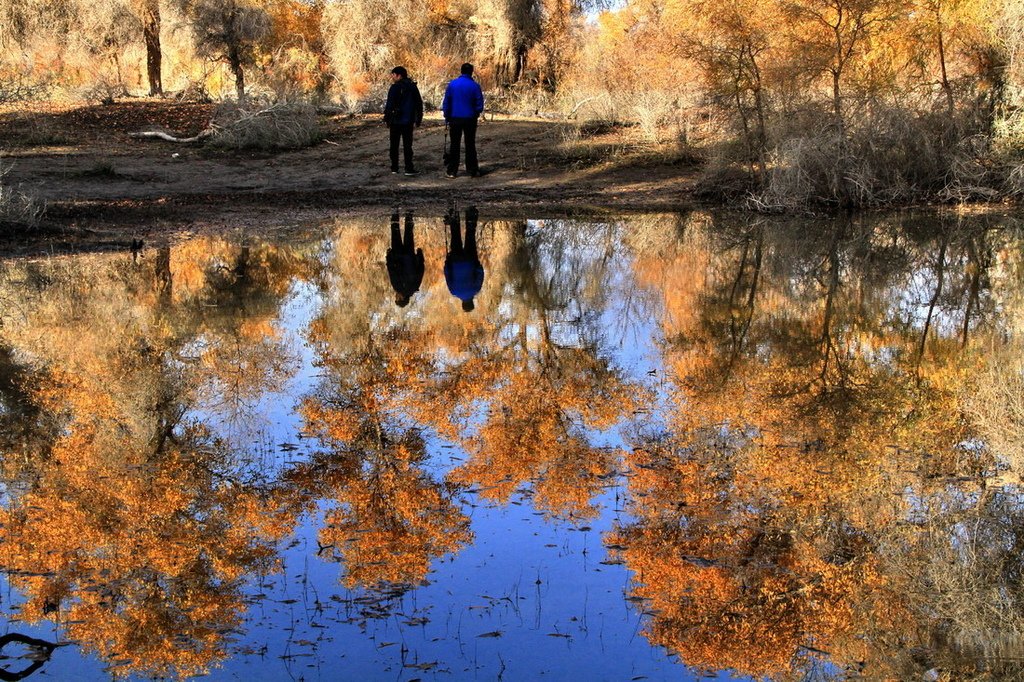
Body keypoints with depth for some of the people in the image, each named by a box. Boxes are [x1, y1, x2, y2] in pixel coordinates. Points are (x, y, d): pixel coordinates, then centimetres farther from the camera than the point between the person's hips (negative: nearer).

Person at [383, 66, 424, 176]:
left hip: (396, 121, -4)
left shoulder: (395, 87, -10)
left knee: (394, 145, 8)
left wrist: (386, 119, -5)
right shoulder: (413, 87, 7)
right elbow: (419, 104, 11)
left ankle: (394, 168, 11)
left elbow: (389, 105, -13)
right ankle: (409, 169, -4)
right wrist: (418, 120, 15)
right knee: (407, 145, 4)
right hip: (408, 121, 4)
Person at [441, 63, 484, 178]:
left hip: (455, 119, 1)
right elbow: (480, 105, -4)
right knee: (470, 145, 8)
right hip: (470, 119, -1)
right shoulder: (475, 86, -6)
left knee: (454, 145, 7)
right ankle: (472, 170, 7)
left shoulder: (452, 84, -2)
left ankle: (452, 171, 5)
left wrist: (447, 117, 8)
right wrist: (476, 114, 14)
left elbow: (446, 103, 0)